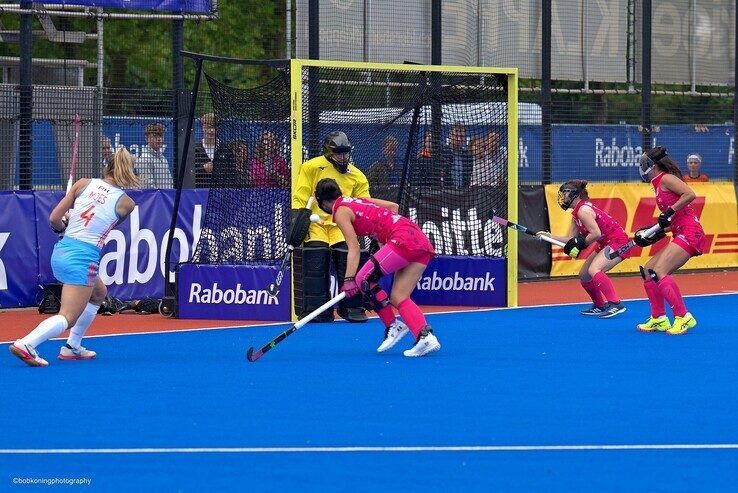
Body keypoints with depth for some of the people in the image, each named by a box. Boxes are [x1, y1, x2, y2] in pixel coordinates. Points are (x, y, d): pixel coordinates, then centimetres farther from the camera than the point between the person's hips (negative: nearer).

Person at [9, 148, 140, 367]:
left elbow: (54, 219, 2)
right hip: (83, 258, -6)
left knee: (99, 293, 30)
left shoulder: (84, 184, 4)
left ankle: (72, 347, 28)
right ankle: (26, 344, -29)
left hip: (60, 252, 6)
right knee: (68, 317, -4)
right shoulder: (126, 203, -2)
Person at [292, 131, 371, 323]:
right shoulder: (312, 167, 2)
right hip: (315, 224, -2)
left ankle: (352, 307, 4)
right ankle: (315, 310, -2)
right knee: (315, 267, -10)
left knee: (349, 264, -10)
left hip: (341, 226, 2)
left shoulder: (357, 176, 11)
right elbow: (299, 198, 0)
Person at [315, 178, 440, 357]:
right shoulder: (359, 201, 24)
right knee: (398, 298, 5)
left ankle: (393, 327, -1)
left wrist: (349, 280, -14)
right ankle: (426, 336, -13)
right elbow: (393, 206, 30)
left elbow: (354, 249, -9)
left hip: (404, 239, -9)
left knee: (364, 279, -3)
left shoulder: (341, 212, 1)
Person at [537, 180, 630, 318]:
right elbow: (571, 239, 10)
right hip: (606, 244, 11)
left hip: (618, 242, -11)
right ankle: (600, 306, 30)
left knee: (593, 270, -30)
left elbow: (596, 233, -26)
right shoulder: (576, 213, 11)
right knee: (584, 276, 16)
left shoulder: (583, 210, -19)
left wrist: (581, 244, -14)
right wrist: (548, 236, 7)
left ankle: (616, 304, -33)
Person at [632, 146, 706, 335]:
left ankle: (683, 317, -19)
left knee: (659, 272, -21)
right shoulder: (658, 184, 21)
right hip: (681, 235, 10)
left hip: (689, 233, -10)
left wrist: (669, 212, -19)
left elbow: (690, 194, -20)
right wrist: (655, 233, 13)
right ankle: (658, 319, 13)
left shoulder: (666, 179, -5)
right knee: (648, 270, 11)